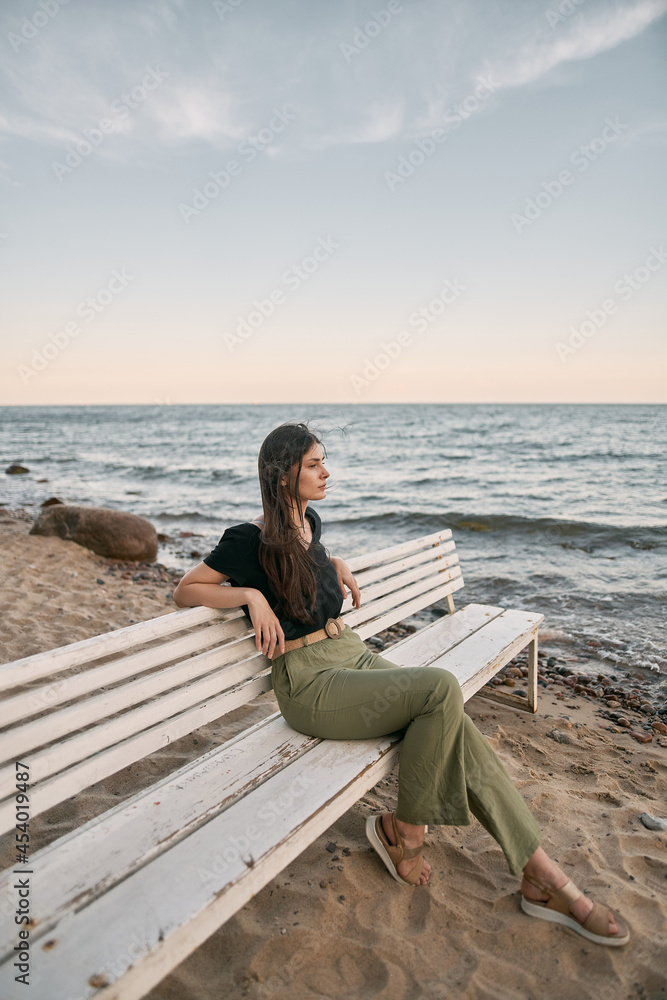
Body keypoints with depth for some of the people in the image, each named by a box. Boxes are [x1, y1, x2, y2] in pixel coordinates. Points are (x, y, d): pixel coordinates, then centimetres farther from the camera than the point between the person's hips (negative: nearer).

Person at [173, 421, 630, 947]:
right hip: (311, 682, -7)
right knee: (442, 687, -26)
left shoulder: (309, 521, 10)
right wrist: (251, 595, -18)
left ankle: (544, 879, -3)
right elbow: (185, 591, -3)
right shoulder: (249, 539, -10)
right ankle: (402, 828, -4)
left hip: (357, 655, 7)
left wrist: (341, 567, 13)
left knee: (458, 730, -13)